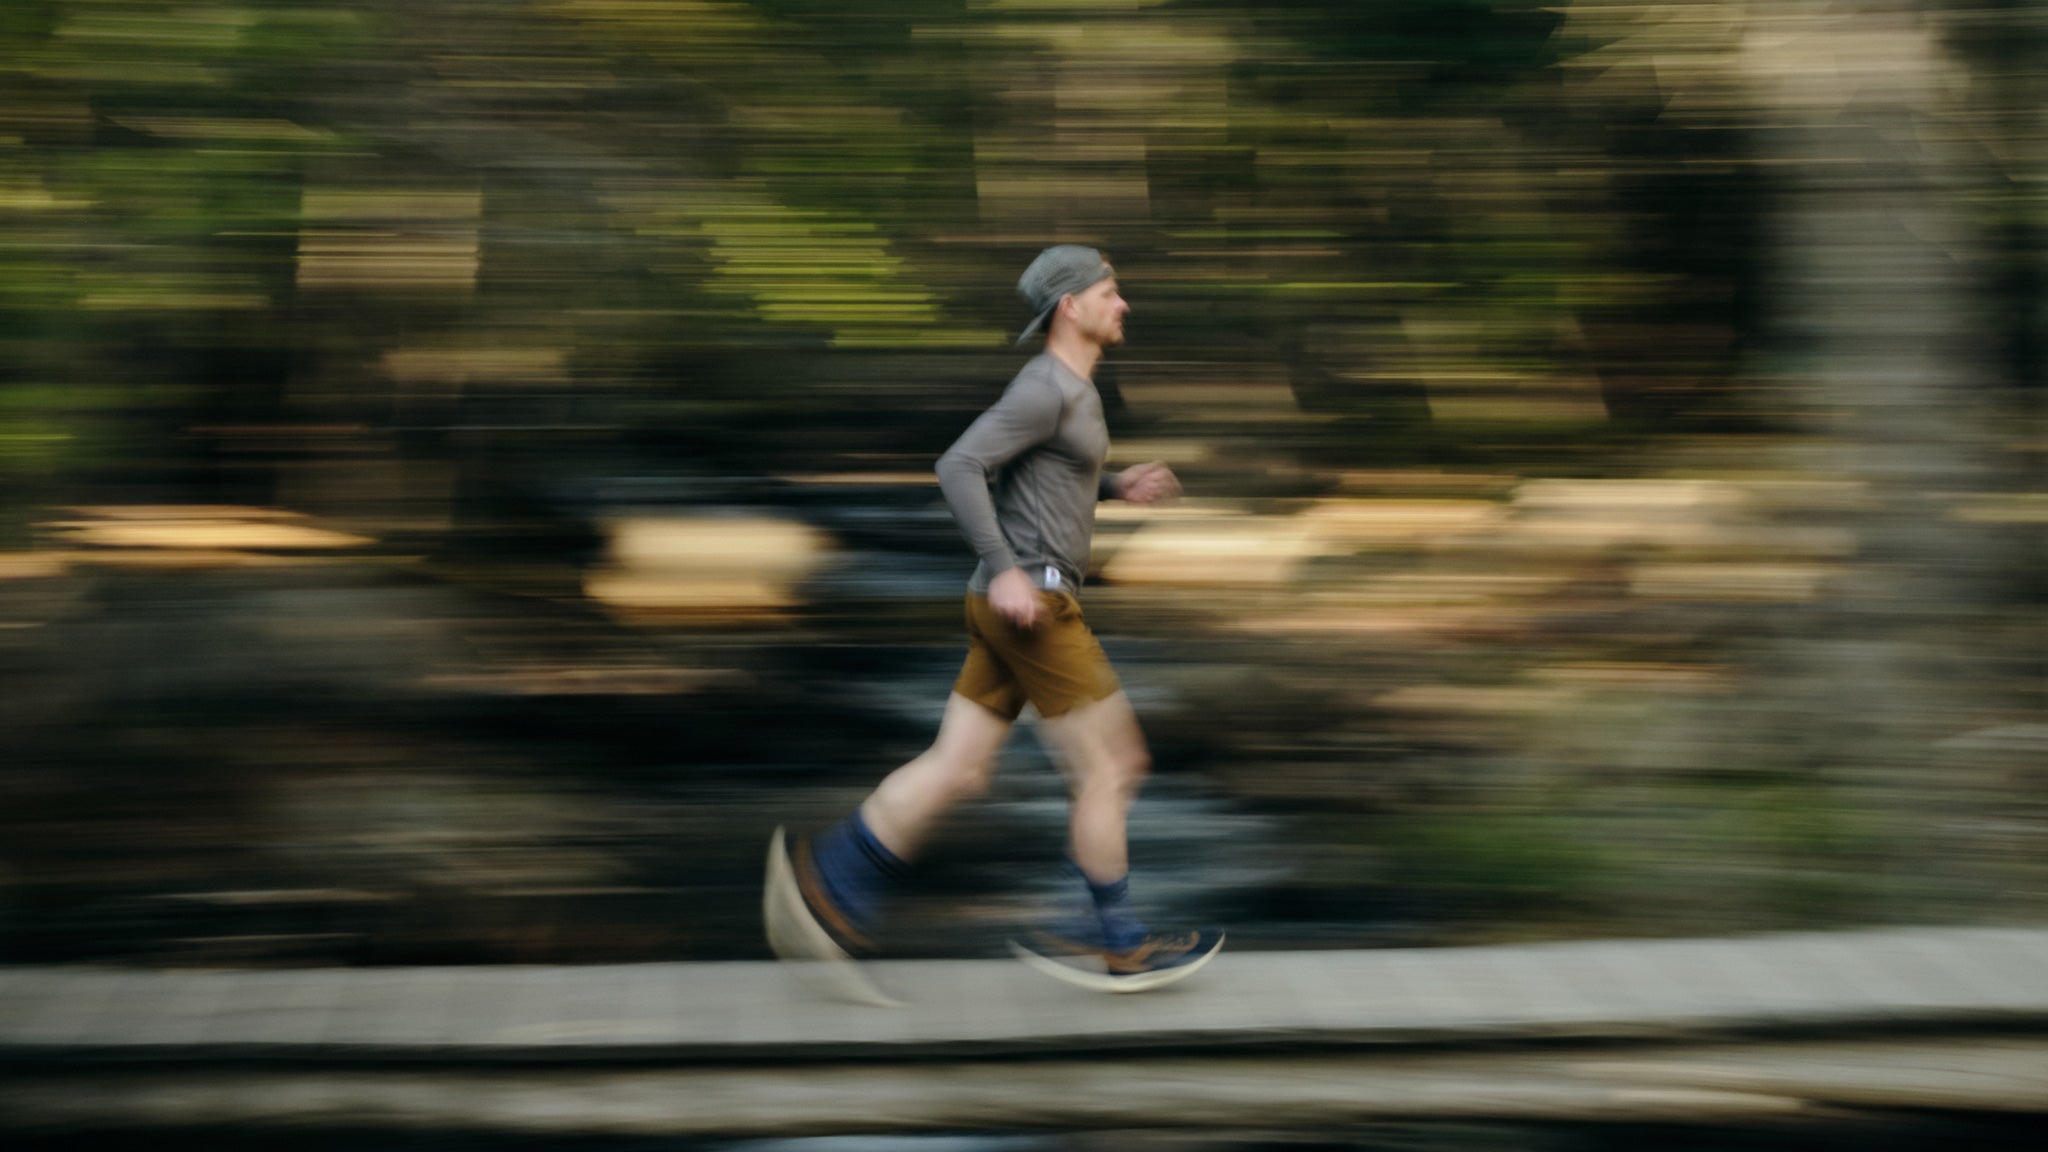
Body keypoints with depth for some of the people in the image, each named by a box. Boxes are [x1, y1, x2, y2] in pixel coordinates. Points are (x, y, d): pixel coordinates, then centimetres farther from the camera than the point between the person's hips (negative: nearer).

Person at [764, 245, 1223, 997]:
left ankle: (827, 882, 3)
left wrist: (1117, 487, 18)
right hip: (1033, 603, -10)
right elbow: (958, 467, -21)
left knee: (956, 771, 6)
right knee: (1109, 769, 0)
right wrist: (1004, 569, -25)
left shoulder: (1067, 391, 18)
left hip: (1014, 608, 10)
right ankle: (1109, 942, 11)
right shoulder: (1046, 387, -12)